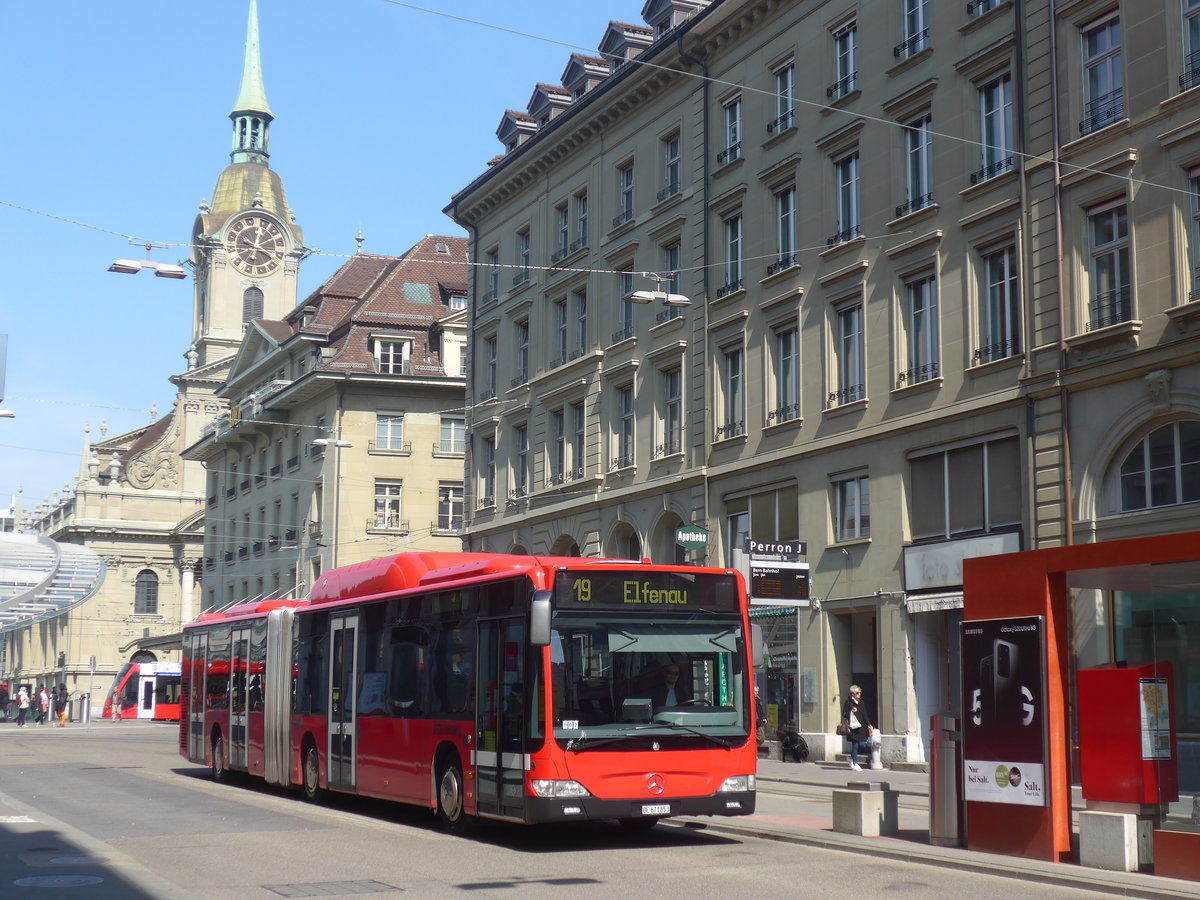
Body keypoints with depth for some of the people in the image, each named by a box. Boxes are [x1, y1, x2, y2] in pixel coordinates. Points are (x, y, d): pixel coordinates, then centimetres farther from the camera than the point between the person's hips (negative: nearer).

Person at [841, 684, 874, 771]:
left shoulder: (861, 702, 13)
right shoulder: (848, 702, -3)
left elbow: (865, 714, 17)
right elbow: (844, 714, -4)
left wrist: (869, 725, 10)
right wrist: (851, 711, -21)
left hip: (861, 727, 5)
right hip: (853, 727, -5)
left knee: (862, 745, -1)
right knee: (855, 745, -4)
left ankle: (852, 758, 23)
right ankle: (855, 764, 6)